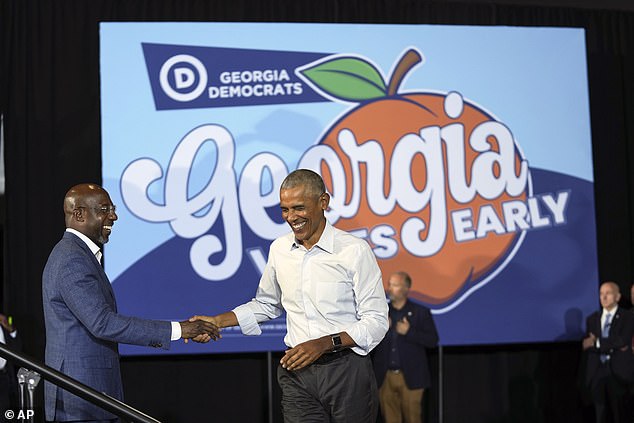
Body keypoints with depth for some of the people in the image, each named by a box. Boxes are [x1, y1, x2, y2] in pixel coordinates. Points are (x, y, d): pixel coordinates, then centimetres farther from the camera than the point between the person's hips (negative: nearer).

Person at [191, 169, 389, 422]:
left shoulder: (355, 250, -8)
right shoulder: (279, 249, 8)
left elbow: (376, 321, -7)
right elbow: (266, 305, 25)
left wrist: (324, 343, -18)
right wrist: (217, 322, 12)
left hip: (346, 372, -3)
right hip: (297, 373, 3)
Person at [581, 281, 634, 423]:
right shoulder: (592, 319, 14)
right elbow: (587, 345, 5)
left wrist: (597, 343, -7)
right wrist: (613, 345, -9)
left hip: (618, 373, -3)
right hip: (597, 373, 3)